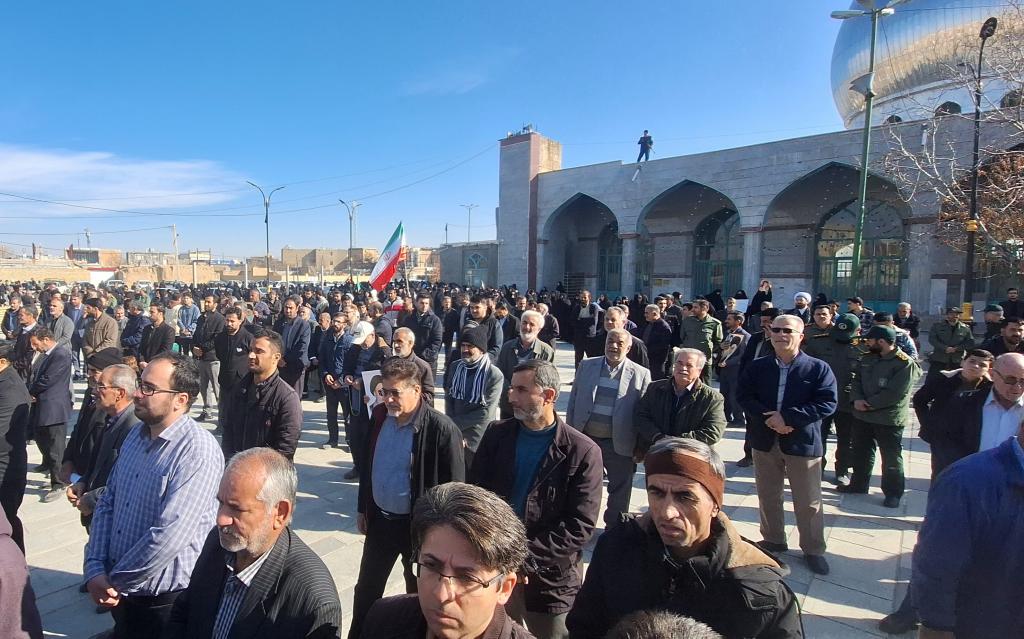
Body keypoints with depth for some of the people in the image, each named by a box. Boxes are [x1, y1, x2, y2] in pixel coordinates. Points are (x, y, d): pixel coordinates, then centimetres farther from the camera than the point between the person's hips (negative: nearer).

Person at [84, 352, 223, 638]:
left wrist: (114, 581, -15)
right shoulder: (136, 434, 2)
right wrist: (95, 569, -6)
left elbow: (169, 536, -28)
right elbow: (107, 504, 5)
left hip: (166, 600, -7)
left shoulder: (198, 452, -25)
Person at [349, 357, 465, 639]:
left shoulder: (442, 429, -23)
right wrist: (363, 508, 14)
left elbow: (453, 488, -16)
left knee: (419, 592, 16)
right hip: (380, 519, 6)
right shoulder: (380, 416, -4)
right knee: (366, 588, 21)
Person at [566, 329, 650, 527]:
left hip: (619, 444, -2)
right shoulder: (586, 365, 3)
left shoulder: (641, 374, -4)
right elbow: (573, 401, 6)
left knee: (620, 490, 12)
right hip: (586, 439, 2)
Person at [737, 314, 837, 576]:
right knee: (768, 497, 15)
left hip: (803, 442, -3)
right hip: (765, 441, 3)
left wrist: (787, 417, -21)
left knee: (808, 502, 6)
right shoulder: (756, 367, 3)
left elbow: (827, 403, -14)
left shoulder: (818, 368, -6)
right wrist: (768, 418, -19)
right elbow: (744, 397, -2)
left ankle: (813, 550, 23)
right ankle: (773, 540, 33)